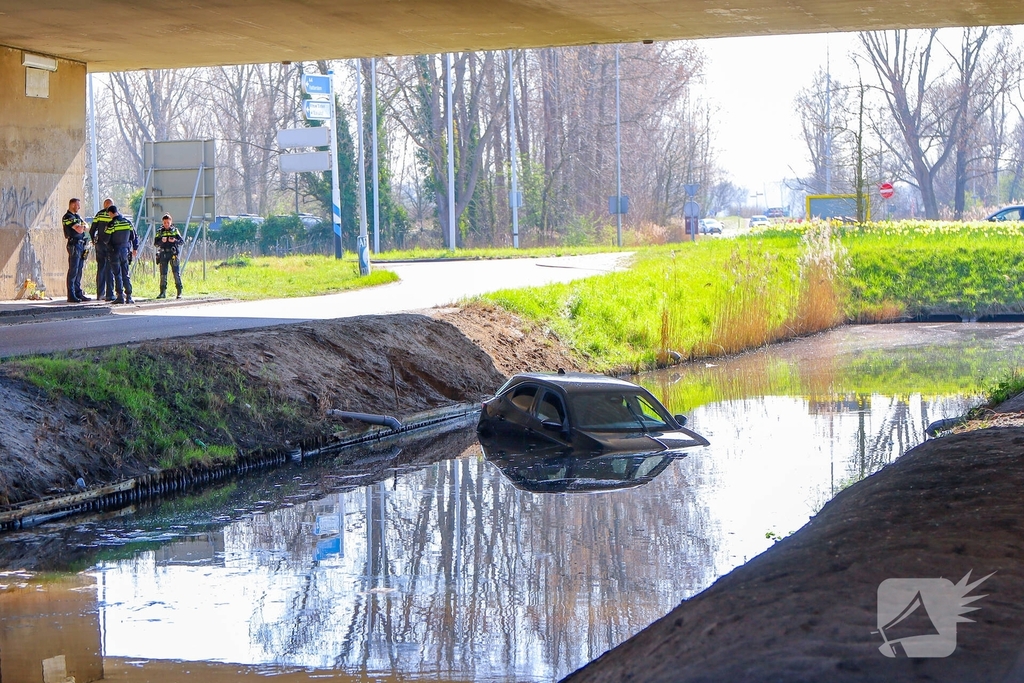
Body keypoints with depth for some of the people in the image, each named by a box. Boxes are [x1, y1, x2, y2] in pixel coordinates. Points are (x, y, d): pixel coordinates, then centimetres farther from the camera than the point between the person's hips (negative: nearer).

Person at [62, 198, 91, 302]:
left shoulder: (77, 216, 20)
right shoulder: (68, 217, -9)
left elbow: (86, 226, 16)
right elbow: (79, 229, -18)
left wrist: (82, 226, -6)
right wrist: (83, 226, 4)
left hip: (81, 245, 9)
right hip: (74, 245, -9)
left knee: (79, 270, 11)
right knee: (73, 271, -9)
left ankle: (78, 293, 15)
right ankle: (71, 296, -9)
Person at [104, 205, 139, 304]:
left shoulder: (111, 224, -13)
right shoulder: (128, 222, 2)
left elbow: (105, 239, -11)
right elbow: (135, 237, 9)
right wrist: (135, 248, 22)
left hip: (114, 252, -4)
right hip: (126, 251, 4)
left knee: (117, 274, 1)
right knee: (126, 275, 8)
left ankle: (120, 296, -4)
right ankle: (129, 296, 6)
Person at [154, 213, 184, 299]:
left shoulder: (175, 230, 7)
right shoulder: (160, 232, 9)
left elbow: (182, 241, 2)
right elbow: (155, 243, 4)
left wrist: (175, 240, -18)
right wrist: (161, 241, -16)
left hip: (173, 254, -2)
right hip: (163, 254, 2)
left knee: (176, 273, -6)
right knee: (163, 274, 3)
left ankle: (179, 292, -1)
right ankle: (163, 292, 9)